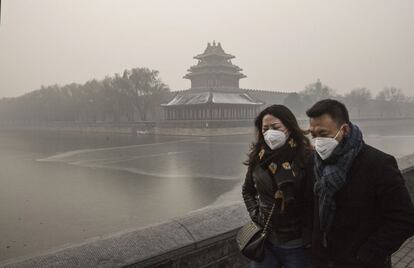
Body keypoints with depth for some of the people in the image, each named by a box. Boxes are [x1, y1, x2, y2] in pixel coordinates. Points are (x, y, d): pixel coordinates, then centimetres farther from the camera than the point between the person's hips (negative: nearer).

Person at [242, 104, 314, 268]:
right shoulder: (258, 157, -1)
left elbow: (315, 200, -14)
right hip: (264, 240, 4)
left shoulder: (305, 157, -14)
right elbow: (247, 191, 14)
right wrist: (255, 215, 2)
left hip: (296, 244, -3)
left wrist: (308, 236, -13)